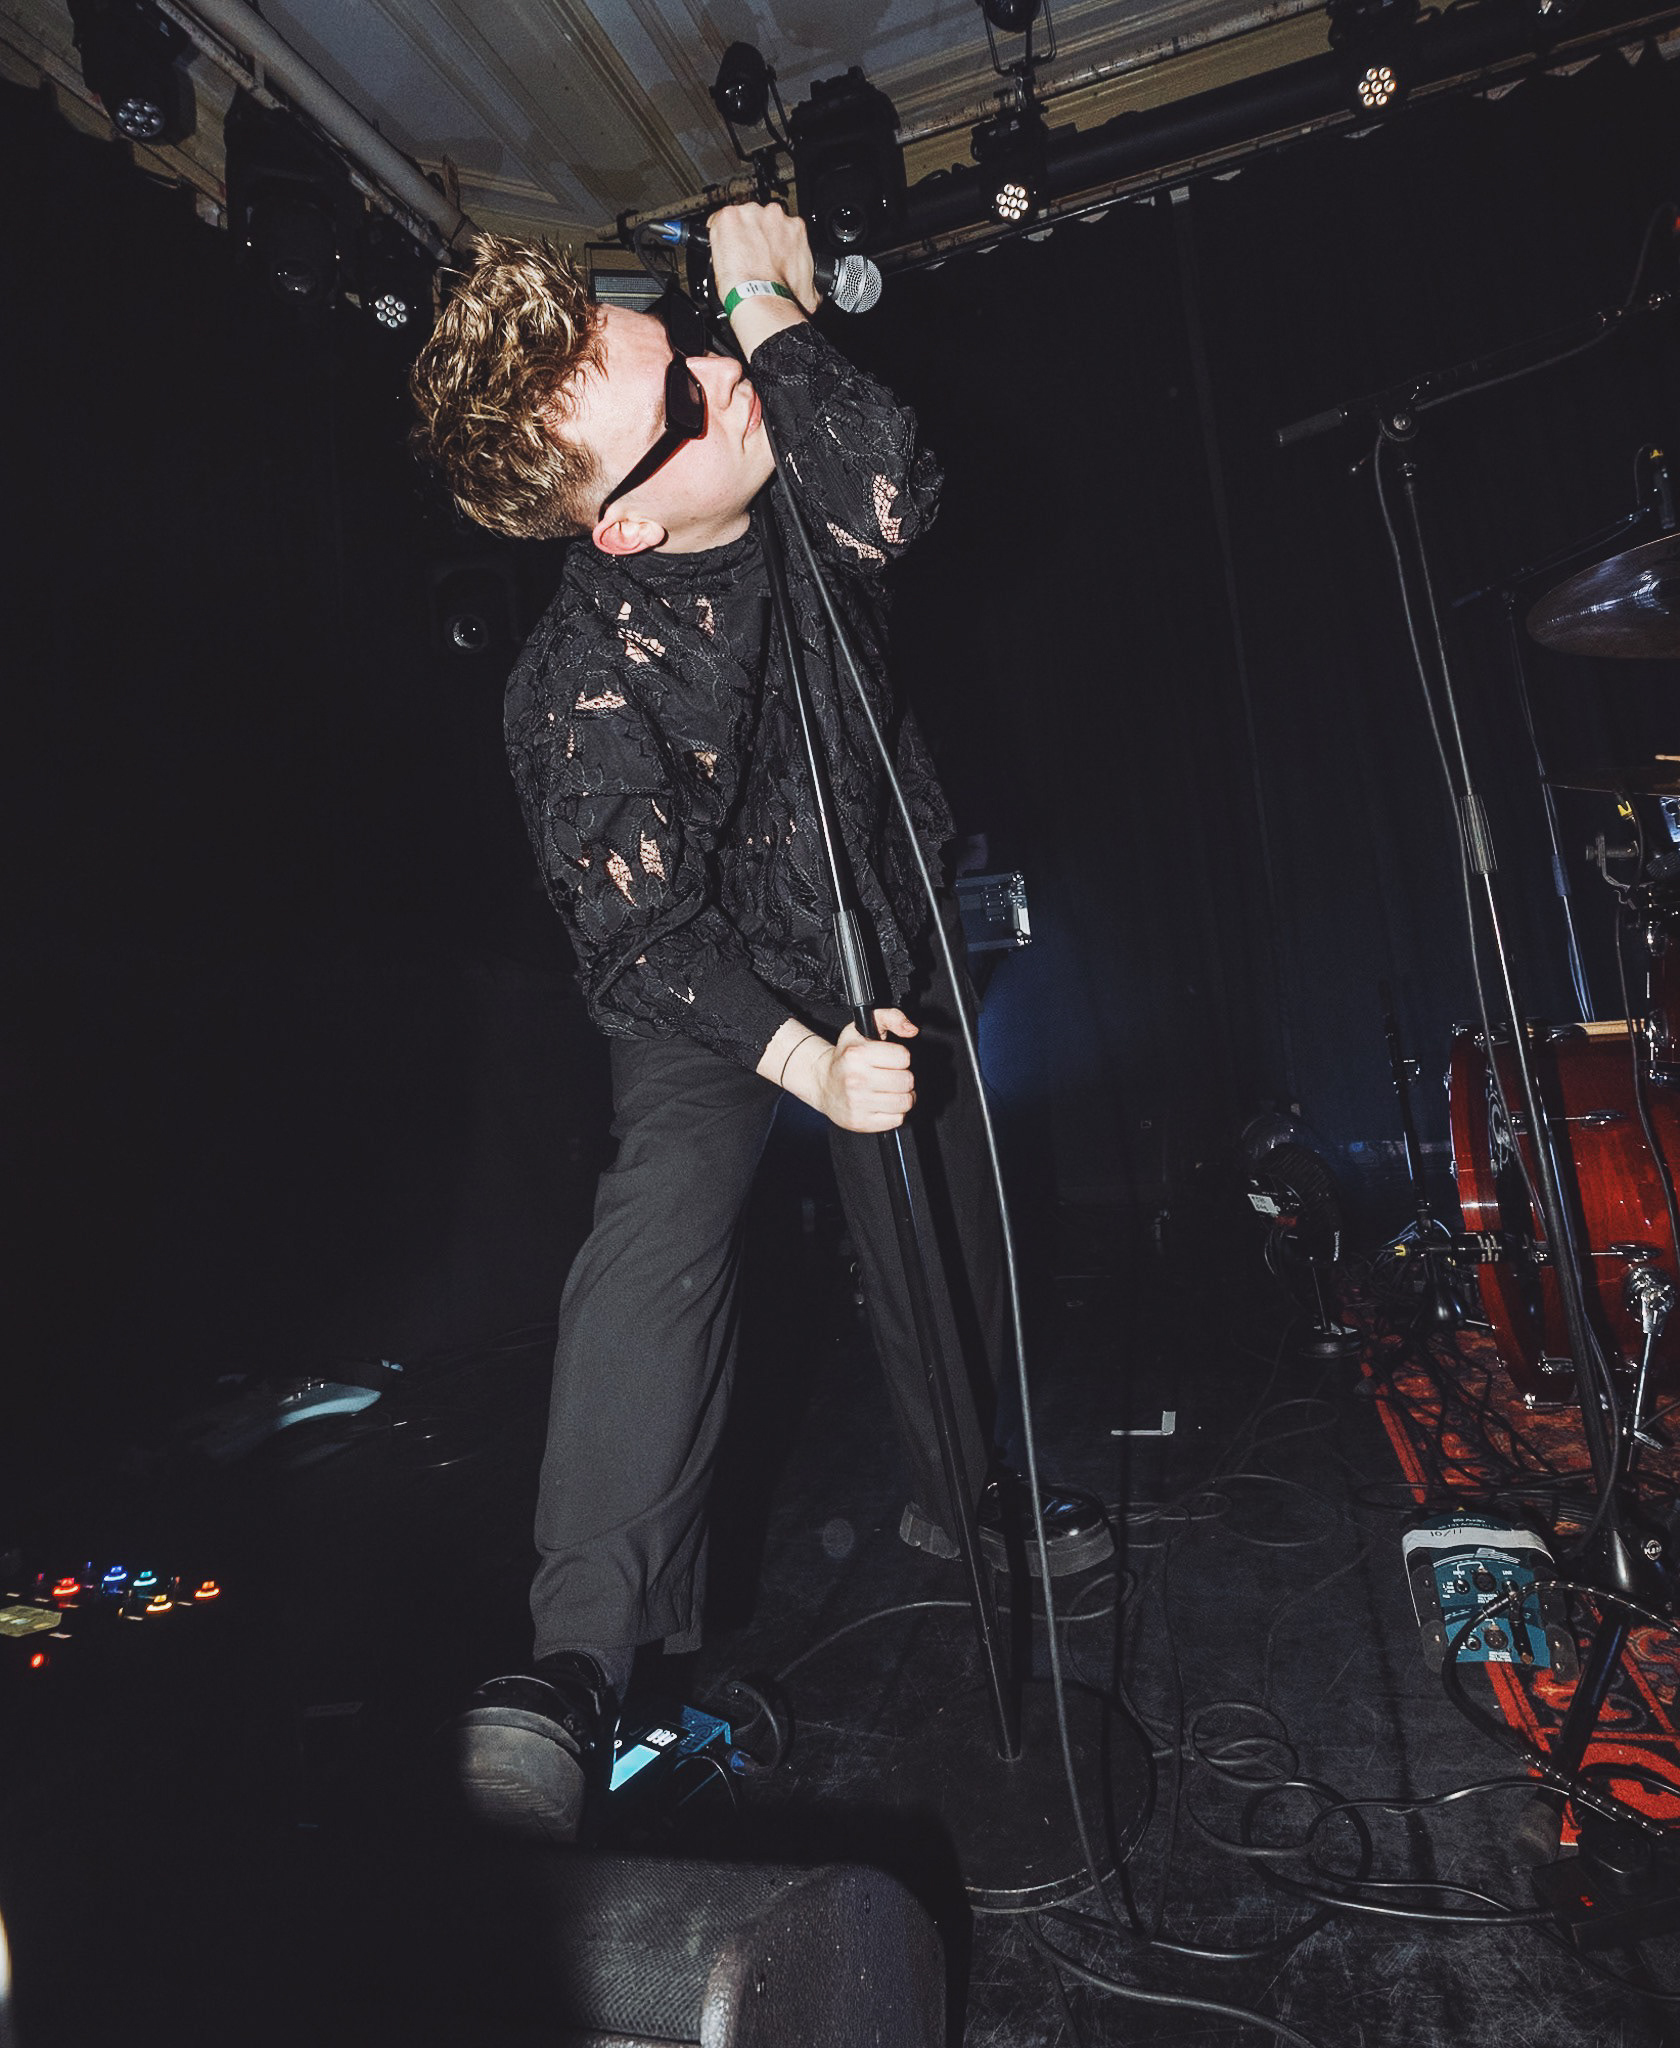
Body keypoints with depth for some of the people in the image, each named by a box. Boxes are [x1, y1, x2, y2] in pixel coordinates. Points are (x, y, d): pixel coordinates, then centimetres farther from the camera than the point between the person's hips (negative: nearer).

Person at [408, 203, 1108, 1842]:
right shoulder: (587, 683, -25)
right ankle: (589, 1648, -24)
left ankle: (958, 1487, 37)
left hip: (884, 943, 6)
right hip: (710, 993, -5)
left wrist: (767, 307, -26)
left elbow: (887, 502, -28)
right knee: (664, 1219, -31)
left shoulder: (783, 505, -8)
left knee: (940, 1222, 12)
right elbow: (645, 928, -25)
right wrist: (806, 1060, -34)